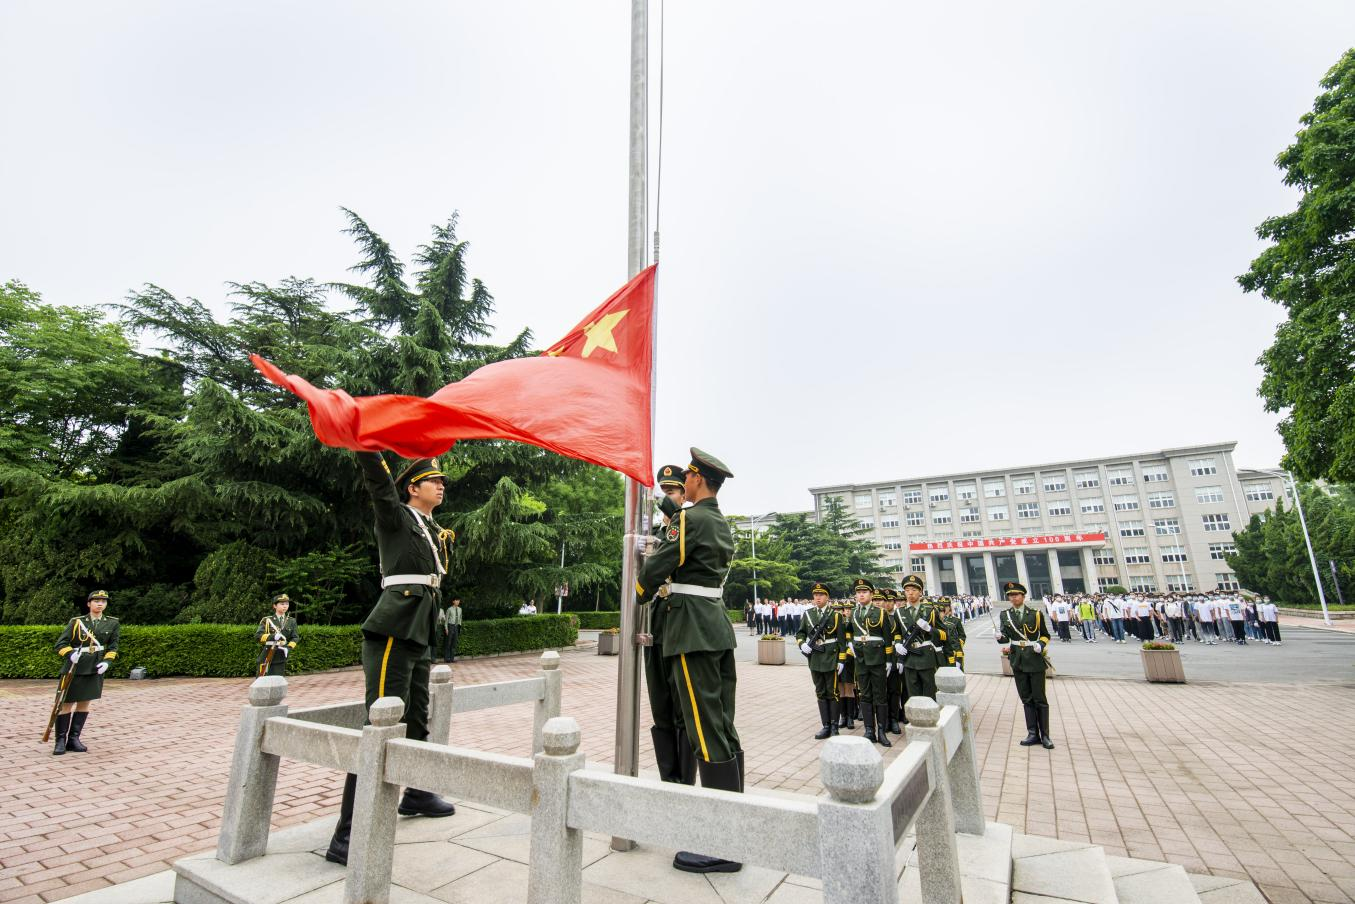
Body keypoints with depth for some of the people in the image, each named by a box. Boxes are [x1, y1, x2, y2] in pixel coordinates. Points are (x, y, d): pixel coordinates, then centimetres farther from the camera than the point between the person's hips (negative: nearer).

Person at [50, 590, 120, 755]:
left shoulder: (112, 623, 4)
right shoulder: (76, 622, -2)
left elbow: (113, 647, 8)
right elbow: (60, 644, -4)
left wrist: (107, 662, -8)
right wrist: (70, 654, -24)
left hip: (95, 669, 2)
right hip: (74, 669, -2)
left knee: (85, 703, 8)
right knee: (67, 704, 3)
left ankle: (74, 739, 18)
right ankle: (60, 741, 13)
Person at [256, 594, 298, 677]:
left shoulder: (292, 621, 9)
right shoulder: (266, 620, 2)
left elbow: (294, 638, 5)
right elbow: (258, 636, -9)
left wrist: (288, 648, -15)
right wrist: (272, 636, -27)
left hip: (280, 658, 2)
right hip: (266, 658, -2)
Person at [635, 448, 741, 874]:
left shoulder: (688, 519, -12)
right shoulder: (723, 525, 15)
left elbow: (655, 567, -10)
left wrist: (640, 597, 8)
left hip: (691, 629, -9)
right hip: (718, 624, 9)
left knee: (707, 730, -4)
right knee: (723, 726, 14)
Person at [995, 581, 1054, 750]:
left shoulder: (1036, 614, -2)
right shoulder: (1004, 616, 3)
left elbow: (1045, 635, 6)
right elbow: (1004, 637, -3)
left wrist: (1041, 645, -14)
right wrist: (1000, 636, -26)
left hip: (1035, 661, -2)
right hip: (1018, 662, 2)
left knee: (1039, 698, 2)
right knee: (1026, 699, 10)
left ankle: (1044, 735, 13)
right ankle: (1033, 734, 18)